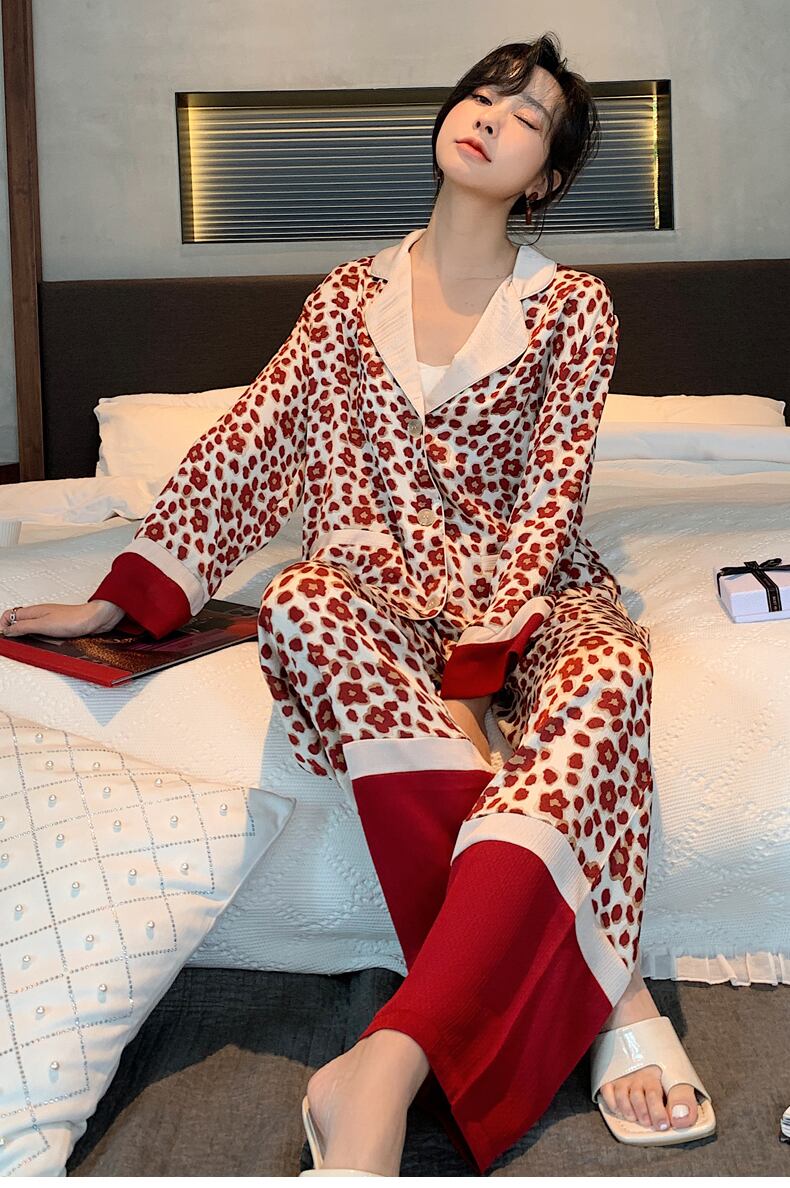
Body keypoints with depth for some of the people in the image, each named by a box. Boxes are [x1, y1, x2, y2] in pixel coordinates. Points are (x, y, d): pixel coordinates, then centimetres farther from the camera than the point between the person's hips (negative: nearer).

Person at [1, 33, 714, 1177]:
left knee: (607, 667, -37)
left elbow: (548, 500, -8)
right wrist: (119, 599, -7)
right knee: (301, 601, -35)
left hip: (530, 596, -1)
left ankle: (386, 1069, -48)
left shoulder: (573, 308, 3)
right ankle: (597, 989, -34)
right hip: (387, 593, 2)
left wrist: (469, 679, -21)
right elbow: (246, 447, 4)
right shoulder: (351, 297, 10)